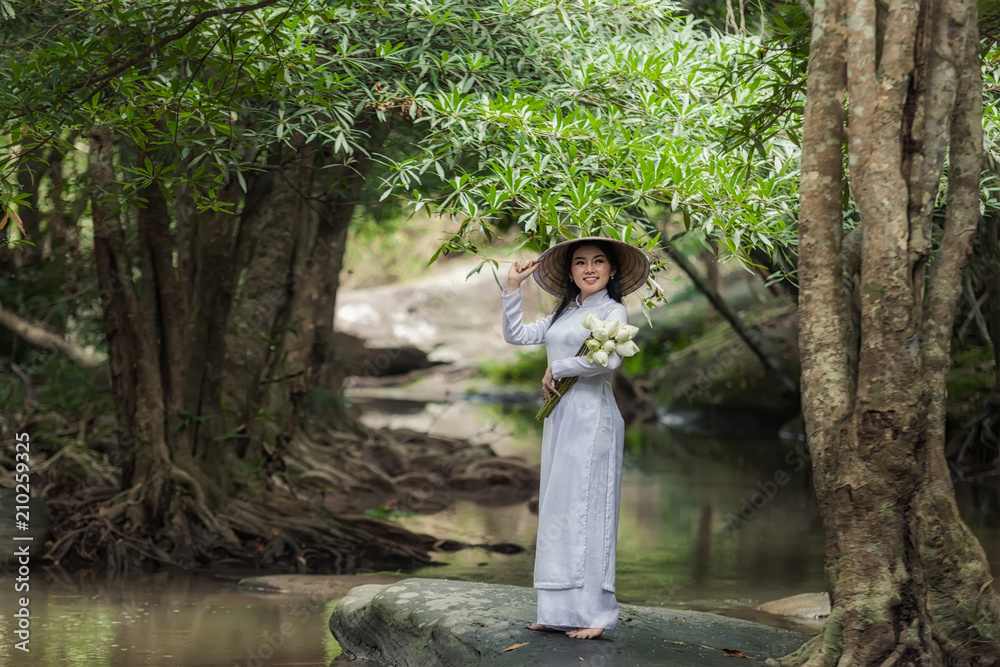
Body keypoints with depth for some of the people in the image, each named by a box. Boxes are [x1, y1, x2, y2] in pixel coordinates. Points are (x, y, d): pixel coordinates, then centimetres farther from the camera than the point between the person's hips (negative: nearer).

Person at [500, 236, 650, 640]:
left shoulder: (613, 311, -3)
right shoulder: (564, 315, 18)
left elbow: (610, 359, -20)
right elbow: (516, 335, 21)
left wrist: (556, 369, -9)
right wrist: (513, 287, 13)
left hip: (592, 417, -8)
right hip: (560, 417, 8)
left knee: (584, 507, -10)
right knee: (557, 511, 6)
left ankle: (593, 613, -8)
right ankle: (559, 611, 9)